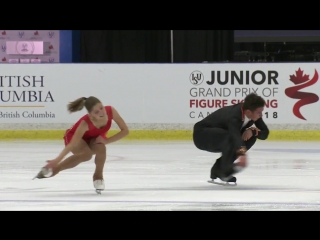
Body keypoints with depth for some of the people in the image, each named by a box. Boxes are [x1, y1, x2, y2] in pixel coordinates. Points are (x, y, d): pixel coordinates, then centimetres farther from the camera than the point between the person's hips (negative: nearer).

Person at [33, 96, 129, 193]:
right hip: (76, 137, -3)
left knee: (101, 148, -32)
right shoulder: (85, 123, -40)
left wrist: (106, 140, -28)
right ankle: (53, 169, -16)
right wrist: (57, 160, -50)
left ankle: (98, 176, -2)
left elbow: (125, 130, -21)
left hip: (95, 138, 3)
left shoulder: (110, 111, -32)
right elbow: (72, 144, -41)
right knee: (87, 154, -35)